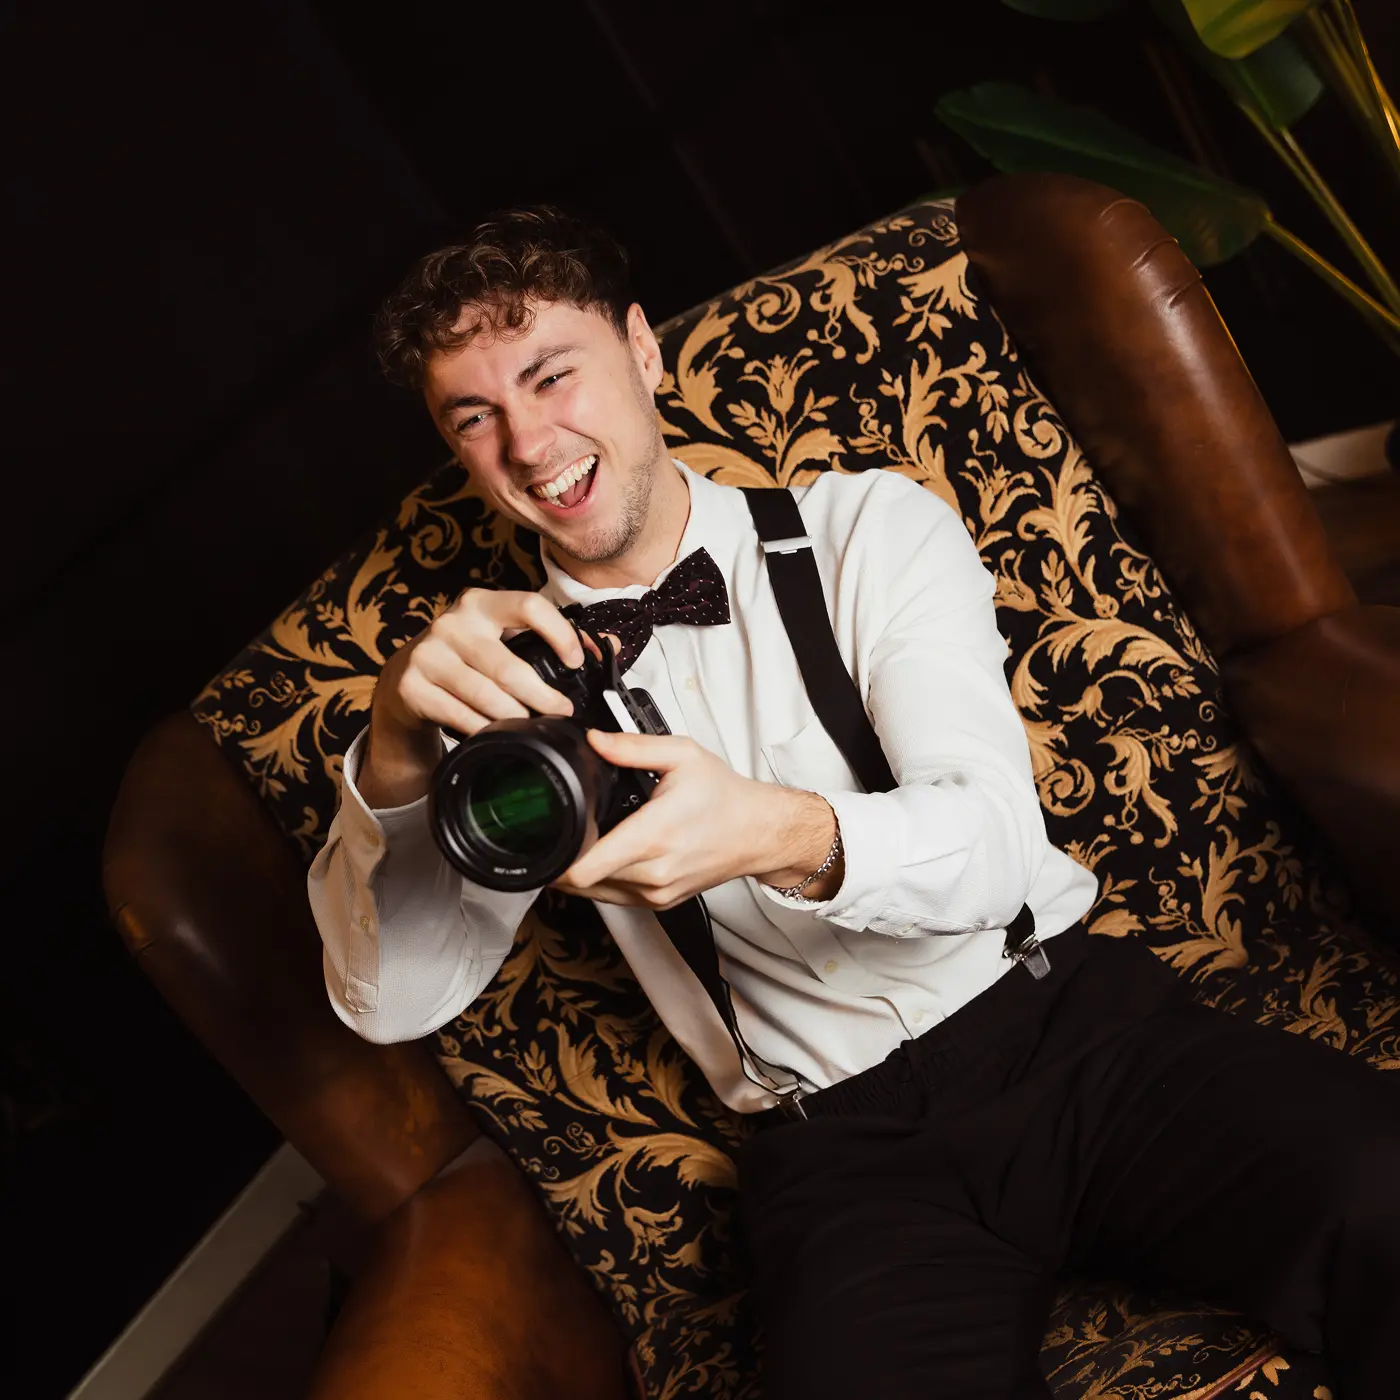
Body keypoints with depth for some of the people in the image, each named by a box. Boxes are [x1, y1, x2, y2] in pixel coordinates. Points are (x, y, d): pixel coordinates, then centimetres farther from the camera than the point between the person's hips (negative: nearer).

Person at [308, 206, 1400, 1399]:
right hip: (839, 1144, 0)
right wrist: (396, 751, -20)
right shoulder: (514, 676, 7)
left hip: (1067, 1015, 1)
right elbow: (387, 1002, -1)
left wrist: (781, 834, -30)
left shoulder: (873, 529, 4)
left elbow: (998, 839, -8)